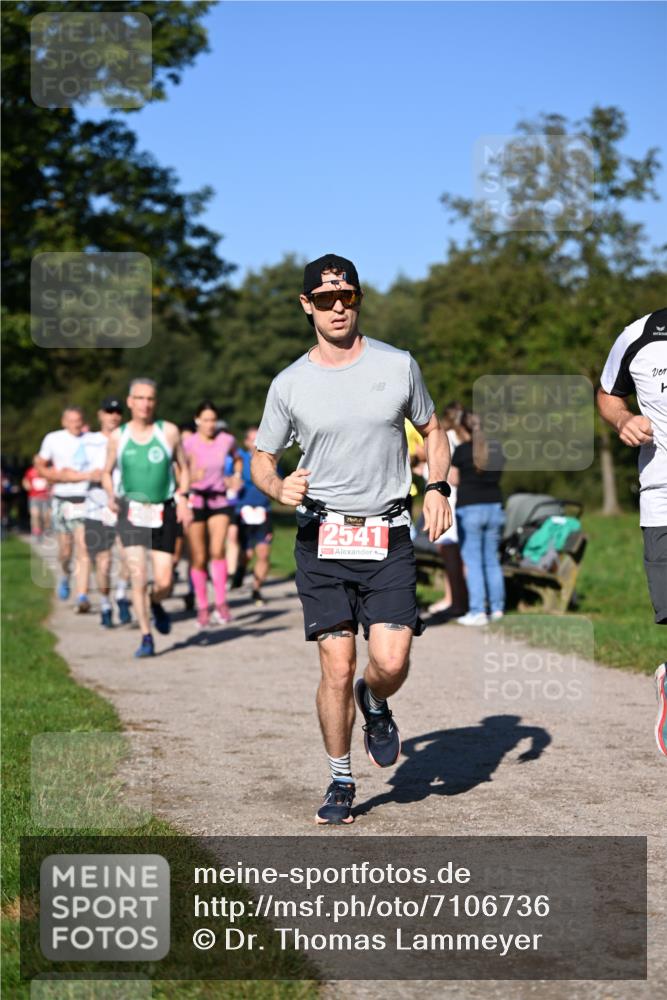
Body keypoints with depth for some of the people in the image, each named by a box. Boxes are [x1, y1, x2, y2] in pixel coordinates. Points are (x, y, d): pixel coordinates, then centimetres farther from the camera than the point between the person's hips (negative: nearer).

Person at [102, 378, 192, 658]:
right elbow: (107, 473, 14)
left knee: (164, 582, -3)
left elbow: (183, 468, 10)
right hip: (131, 512, 0)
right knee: (138, 577, -12)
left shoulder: (169, 432, 2)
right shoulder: (117, 437, 4)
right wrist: (110, 496, -6)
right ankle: (146, 638, -1)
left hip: (164, 512, 0)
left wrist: (182, 498, -5)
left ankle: (156, 604, 33)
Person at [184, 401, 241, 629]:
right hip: (195, 500, -1)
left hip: (219, 501, 1)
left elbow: (237, 459, 23)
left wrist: (237, 477, 8)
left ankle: (221, 604, -13)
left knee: (217, 550, -18)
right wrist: (192, 476, -32)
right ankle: (202, 608, 15)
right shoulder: (189, 444, -9)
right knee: (199, 558, 1)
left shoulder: (226, 440, 1)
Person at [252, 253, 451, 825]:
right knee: (337, 667, -5)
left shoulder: (398, 365, 5)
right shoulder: (289, 384, 3)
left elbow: (431, 431, 18)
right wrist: (280, 488, -11)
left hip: (389, 540, 0)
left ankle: (375, 705, 25)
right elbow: (262, 460, 11)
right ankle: (340, 782, 14)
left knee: (391, 663, -12)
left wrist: (438, 487, 1)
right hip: (322, 539, 0)